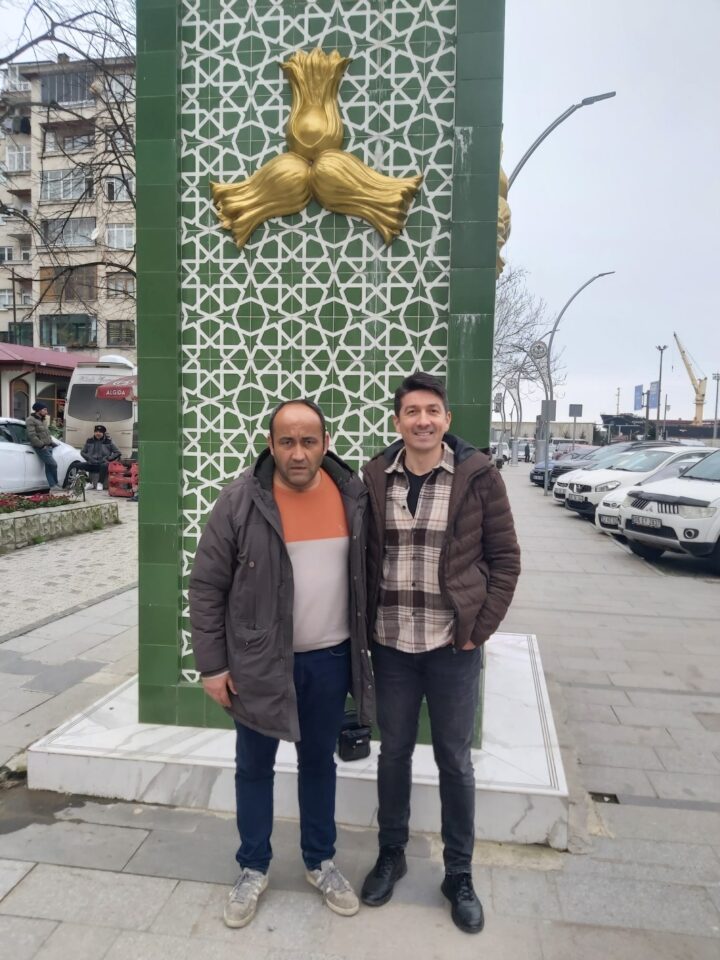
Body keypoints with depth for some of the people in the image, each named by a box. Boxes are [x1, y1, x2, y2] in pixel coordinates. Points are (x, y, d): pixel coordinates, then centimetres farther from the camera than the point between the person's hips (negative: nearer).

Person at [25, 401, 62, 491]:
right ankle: (55, 484, 0)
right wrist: (42, 445, -19)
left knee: (49, 467, 6)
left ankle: (53, 486, 5)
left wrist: (51, 443, 12)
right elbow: (32, 435, -18)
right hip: (41, 447, -9)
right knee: (53, 464, -12)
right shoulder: (31, 420, -9)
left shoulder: (43, 420, 20)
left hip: (48, 446, 9)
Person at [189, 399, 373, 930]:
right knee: (254, 766, 15)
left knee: (319, 761, 19)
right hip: (258, 661, -2)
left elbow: (364, 573, 5)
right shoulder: (240, 501, -14)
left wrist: (364, 645, 7)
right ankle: (253, 868, 38)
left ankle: (321, 861, 40)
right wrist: (212, 665, -8)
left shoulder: (353, 495, -6)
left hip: (330, 657, 2)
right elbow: (207, 586, -9)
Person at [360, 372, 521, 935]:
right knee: (394, 752, 17)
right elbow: (364, 554, 6)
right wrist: (367, 623, 0)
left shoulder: (478, 475, -7)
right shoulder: (375, 477, -1)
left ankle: (459, 876, 34)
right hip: (391, 643, 2)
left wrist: (480, 628, -8)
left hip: (454, 644, -2)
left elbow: (505, 558, -4)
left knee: (455, 760, 13)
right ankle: (390, 855, 40)